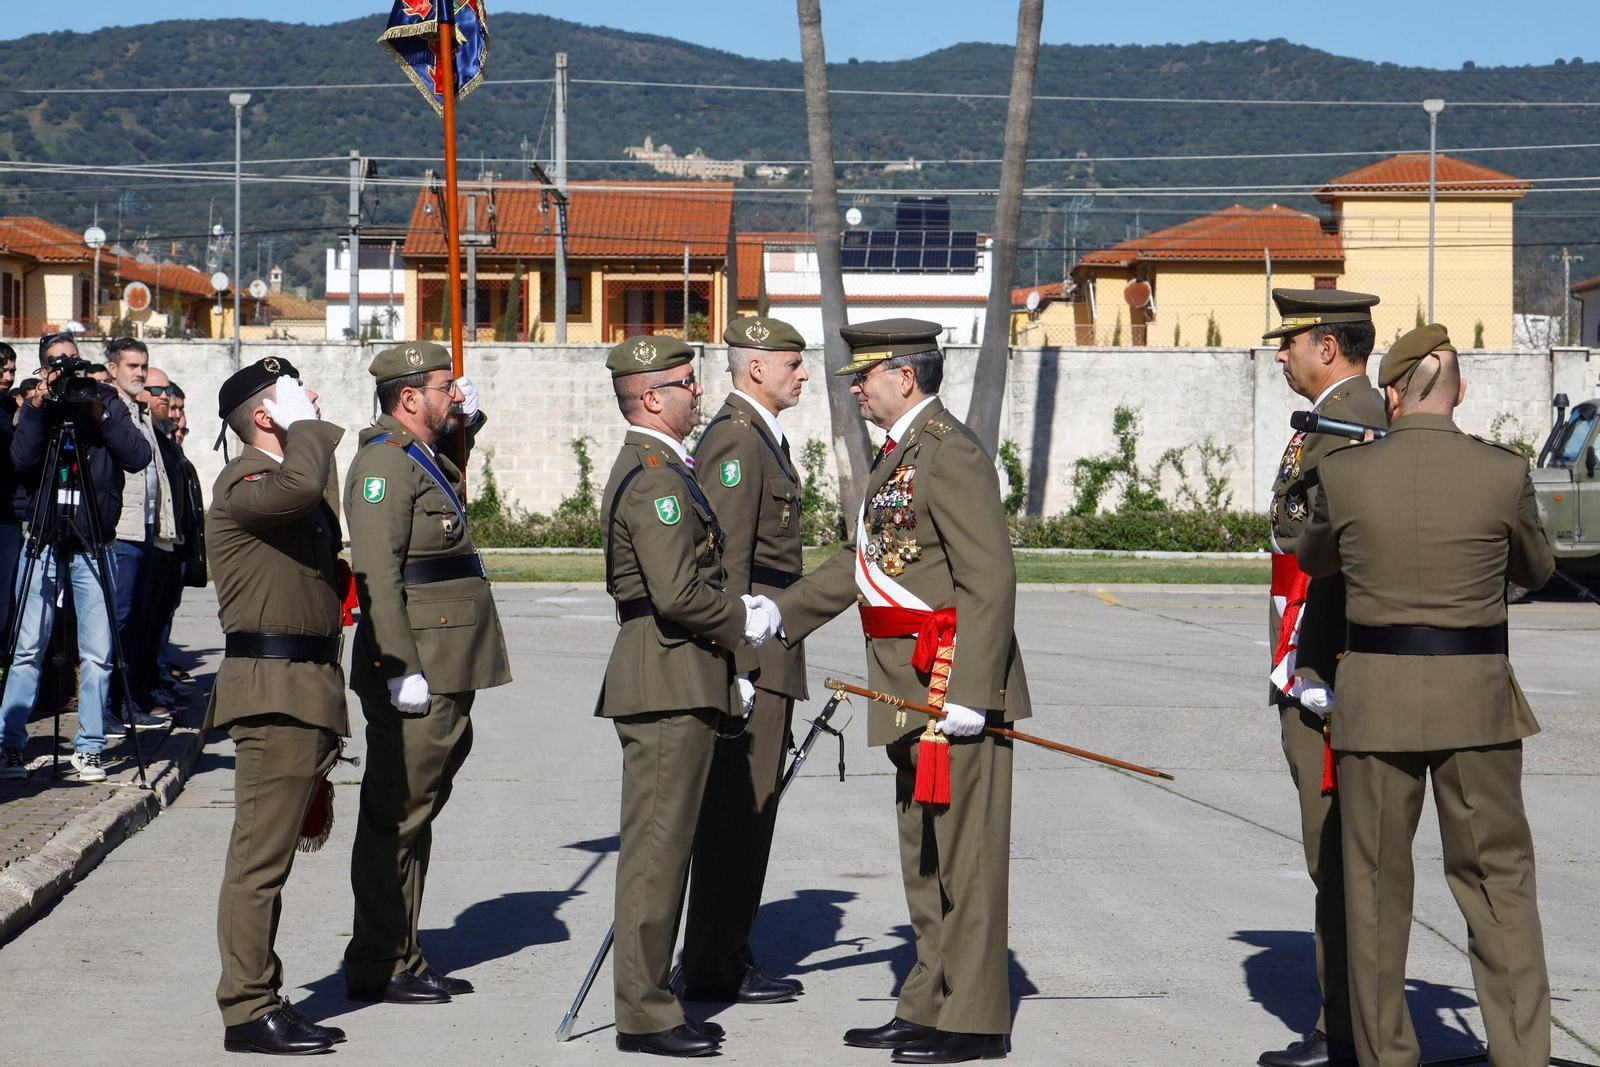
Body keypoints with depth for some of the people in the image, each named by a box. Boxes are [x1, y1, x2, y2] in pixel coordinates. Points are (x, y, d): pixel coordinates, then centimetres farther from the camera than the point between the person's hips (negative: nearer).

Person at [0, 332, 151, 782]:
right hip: (44, 541, 0)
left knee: (97, 654, -2)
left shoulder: (107, 403, 6)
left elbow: (138, 457, -8)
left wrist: (99, 414, -14)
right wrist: (38, 408, -16)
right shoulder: (38, 407, 7)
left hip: (92, 546, 0)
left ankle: (89, 747, 7)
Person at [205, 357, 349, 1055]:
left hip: (306, 693, 10)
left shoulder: (291, 482, 22)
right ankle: (247, 1012, -6)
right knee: (260, 856, -8)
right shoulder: (243, 482, -10)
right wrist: (307, 424, -16)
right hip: (273, 693, -10)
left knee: (271, 855, 13)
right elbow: (298, 486, -35)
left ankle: (262, 1000, 19)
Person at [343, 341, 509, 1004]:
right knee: (396, 818, -5)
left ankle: (402, 959, 21)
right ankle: (378, 968, -1)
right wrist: (402, 669, -24)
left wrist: (466, 423, 31)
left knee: (416, 815, 14)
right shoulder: (384, 463, -12)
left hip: (446, 674, 10)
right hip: (416, 675, -10)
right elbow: (377, 575, -20)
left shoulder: (426, 460, 19)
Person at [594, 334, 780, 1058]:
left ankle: (651, 996, 20)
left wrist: (724, 664, 19)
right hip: (667, 683, -11)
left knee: (665, 845, 14)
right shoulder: (654, 477, -15)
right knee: (657, 844, -7)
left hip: (678, 681, 11)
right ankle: (644, 1014, -3)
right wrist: (745, 624, -9)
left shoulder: (655, 468, 19)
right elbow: (677, 592, -24)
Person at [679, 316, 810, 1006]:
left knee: (747, 810, 14)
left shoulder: (760, 438, 19)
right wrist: (738, 664, -24)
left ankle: (728, 954, 21)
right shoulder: (734, 439, -14)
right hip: (750, 655, -11)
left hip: (765, 658, 11)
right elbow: (726, 563, -20)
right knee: (740, 807, -7)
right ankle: (715, 968, -3)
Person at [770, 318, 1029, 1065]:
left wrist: (966, 693, -25)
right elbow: (866, 563, 26)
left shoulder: (950, 455, -15)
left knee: (963, 855, -4)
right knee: (924, 857, 15)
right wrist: (781, 614, 24)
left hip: (954, 687, -10)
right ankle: (929, 1006, 23)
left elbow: (990, 581, -21)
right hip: (912, 694, 10)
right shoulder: (900, 454, 17)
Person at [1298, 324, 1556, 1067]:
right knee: (1499, 881, 9)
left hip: (1375, 698, 0)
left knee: (1376, 886, 13)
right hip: (1475, 698, 0)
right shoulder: (1502, 473, -7)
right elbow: (1535, 570, 12)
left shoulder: (1345, 473, -6)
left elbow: (1314, 559, 15)